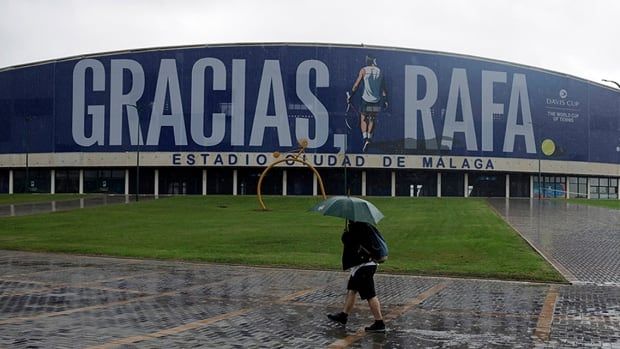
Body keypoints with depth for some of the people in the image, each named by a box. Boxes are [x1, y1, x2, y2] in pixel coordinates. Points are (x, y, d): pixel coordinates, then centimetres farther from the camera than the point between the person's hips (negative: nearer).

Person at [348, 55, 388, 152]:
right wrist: (385, 100, 18)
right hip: (377, 100, 3)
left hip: (366, 99, -3)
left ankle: (365, 138, -10)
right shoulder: (379, 71, 11)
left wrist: (350, 96, 6)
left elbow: (356, 85, -1)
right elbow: (383, 87, 13)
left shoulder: (364, 70, 1)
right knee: (372, 119, 14)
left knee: (363, 118, 7)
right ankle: (369, 138, 6)